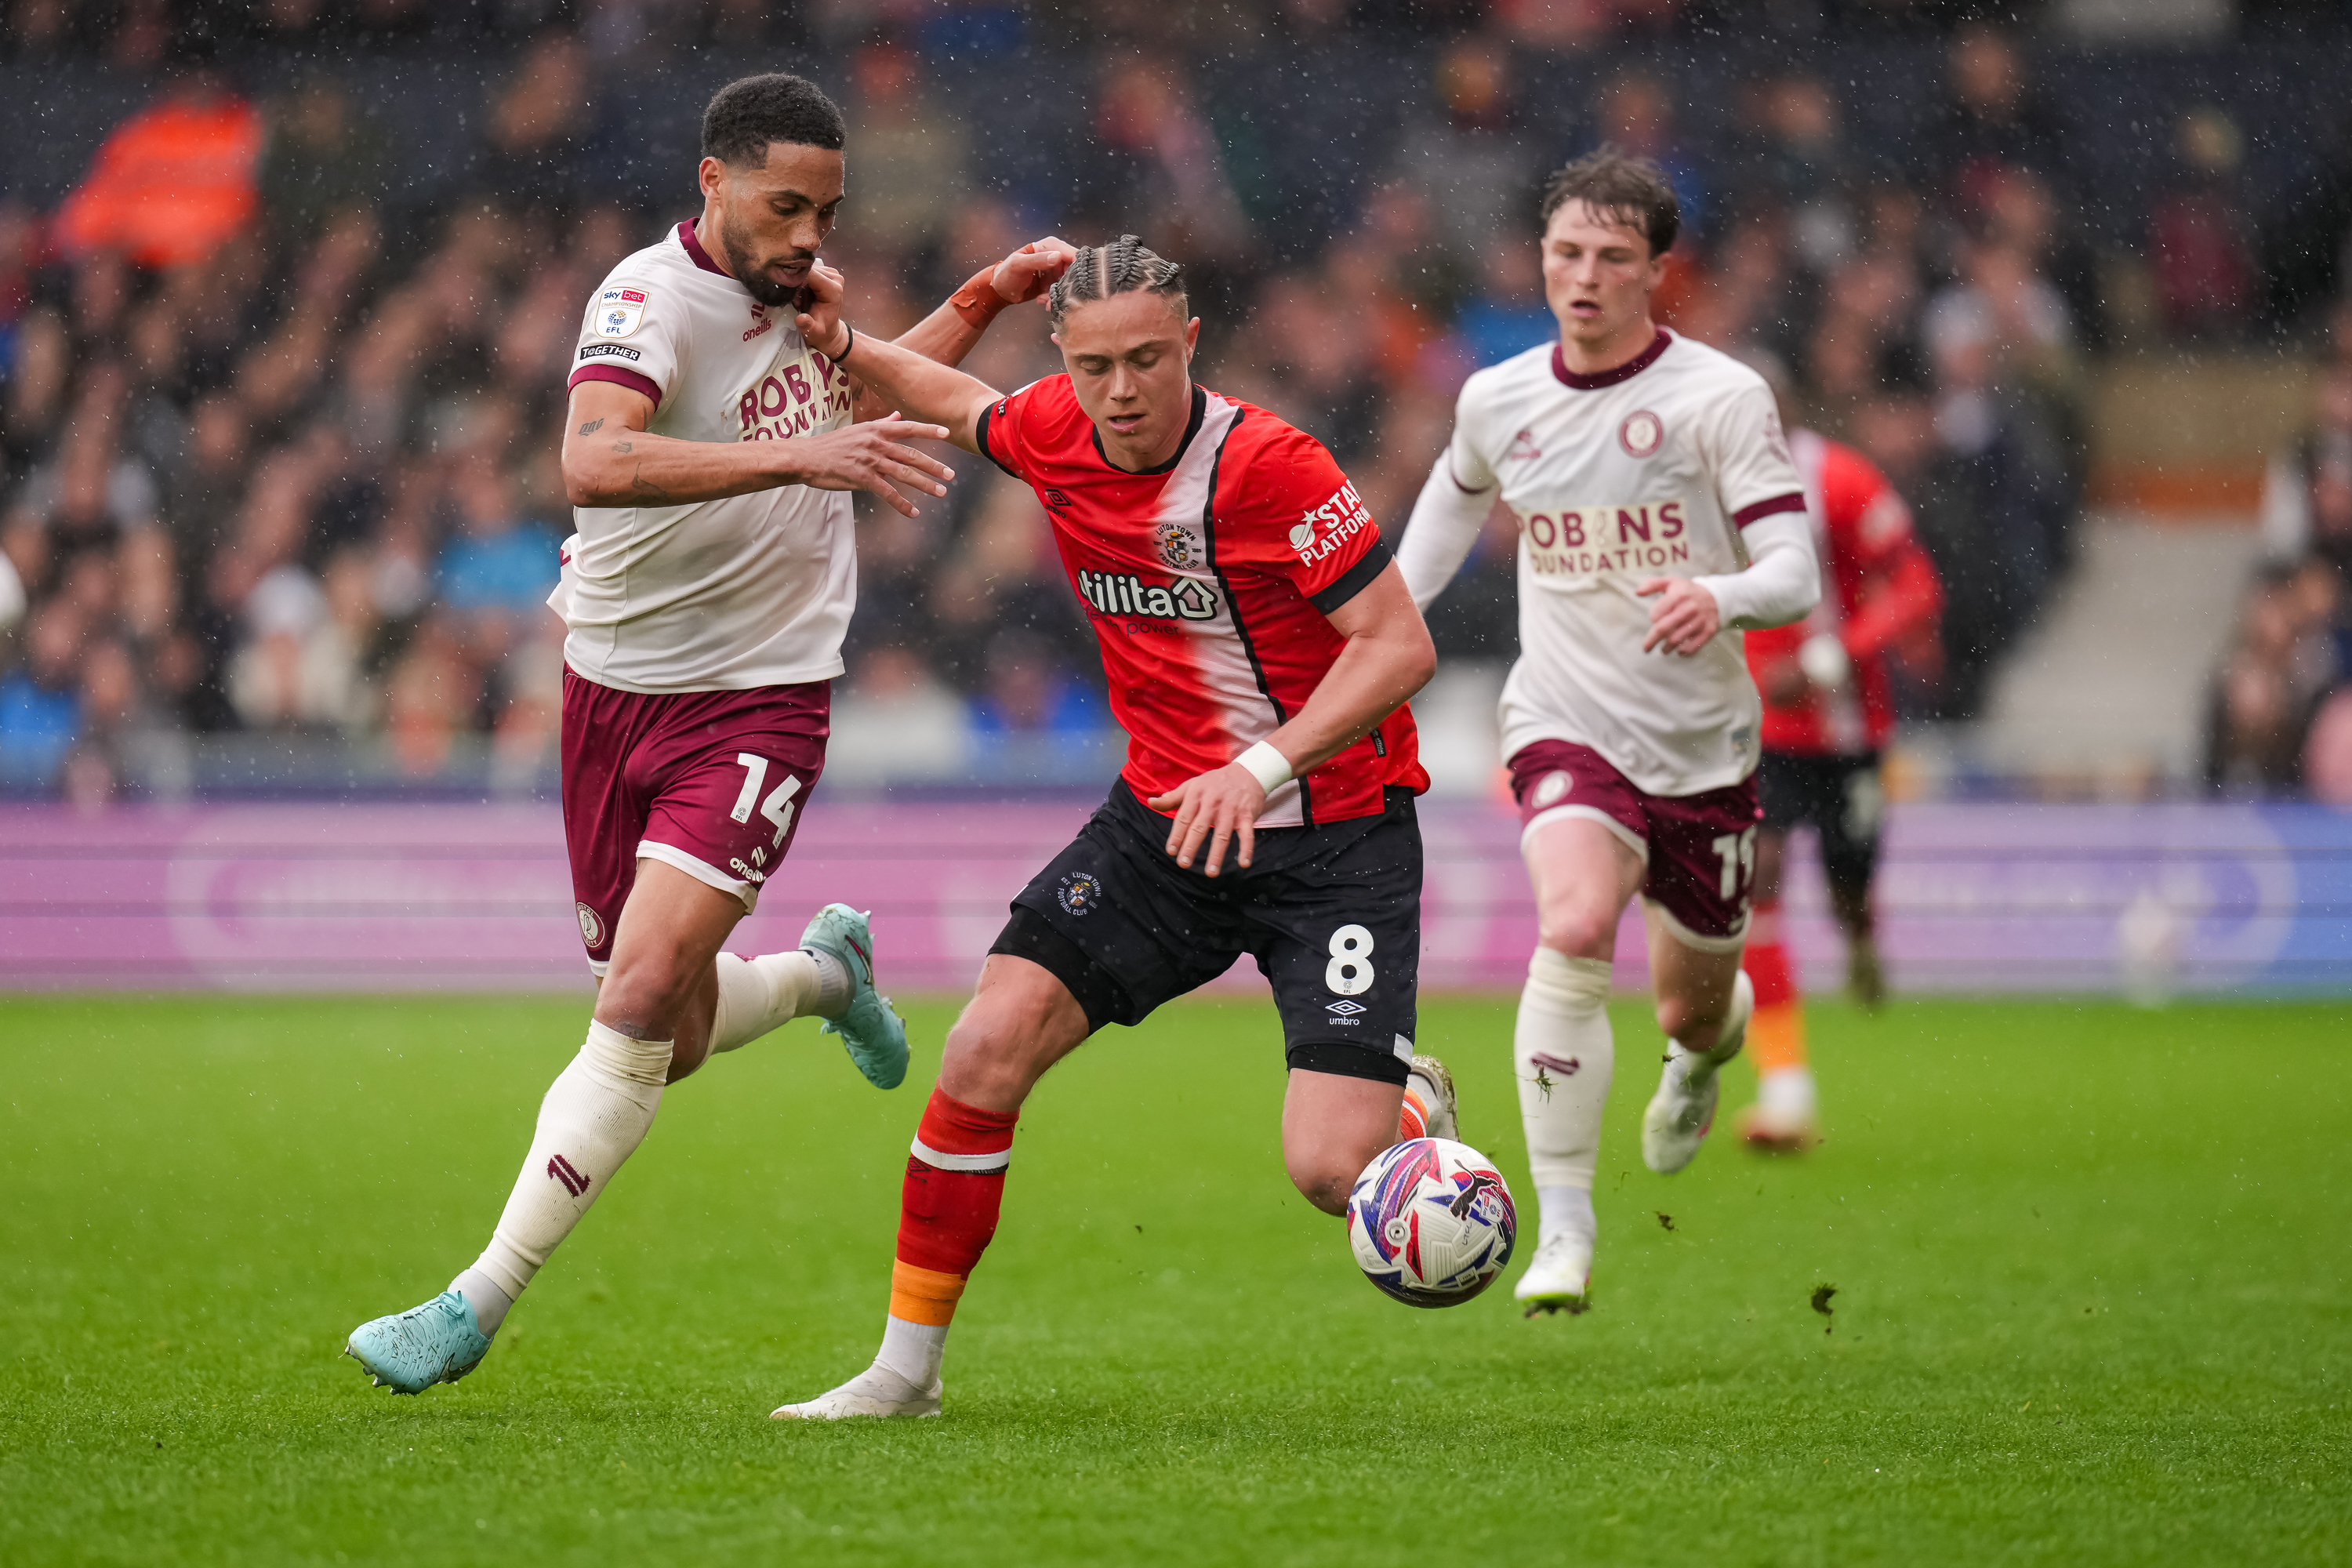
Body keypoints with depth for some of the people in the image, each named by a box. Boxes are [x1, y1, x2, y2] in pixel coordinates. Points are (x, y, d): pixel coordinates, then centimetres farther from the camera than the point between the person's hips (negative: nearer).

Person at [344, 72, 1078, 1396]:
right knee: (673, 1037, 9)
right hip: (621, 690, -2)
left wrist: (980, 306, 13)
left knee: (643, 998, -17)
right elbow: (593, 462, -39)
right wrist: (799, 456, -47)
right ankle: (828, 972, 44)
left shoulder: (795, 283, 2)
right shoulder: (655, 301, -17)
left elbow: (852, 390, 27)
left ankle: (479, 1303, -12)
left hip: (763, 701, 2)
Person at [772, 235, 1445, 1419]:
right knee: (986, 1053, -10)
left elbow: (1401, 646, -22)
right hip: (1165, 816, 5)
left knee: (1330, 1167, -15)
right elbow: (962, 407, 23)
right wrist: (845, 346, 7)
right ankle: (907, 1366, 4)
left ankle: (1413, 1113, 24)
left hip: (1334, 831, -5)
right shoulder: (1054, 431, -3)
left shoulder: (1267, 464, -21)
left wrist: (1263, 765, -32)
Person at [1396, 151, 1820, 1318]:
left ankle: (1708, 1044, 57)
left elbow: (1796, 577, -14)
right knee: (1574, 928, -30)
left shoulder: (1721, 398, -9)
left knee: (1692, 1012, 14)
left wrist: (1720, 597, -35)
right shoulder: (1496, 401, 2)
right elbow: (1457, 493, 27)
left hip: (1702, 744, 0)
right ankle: (1564, 1233, -26)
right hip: (1567, 727, 0)